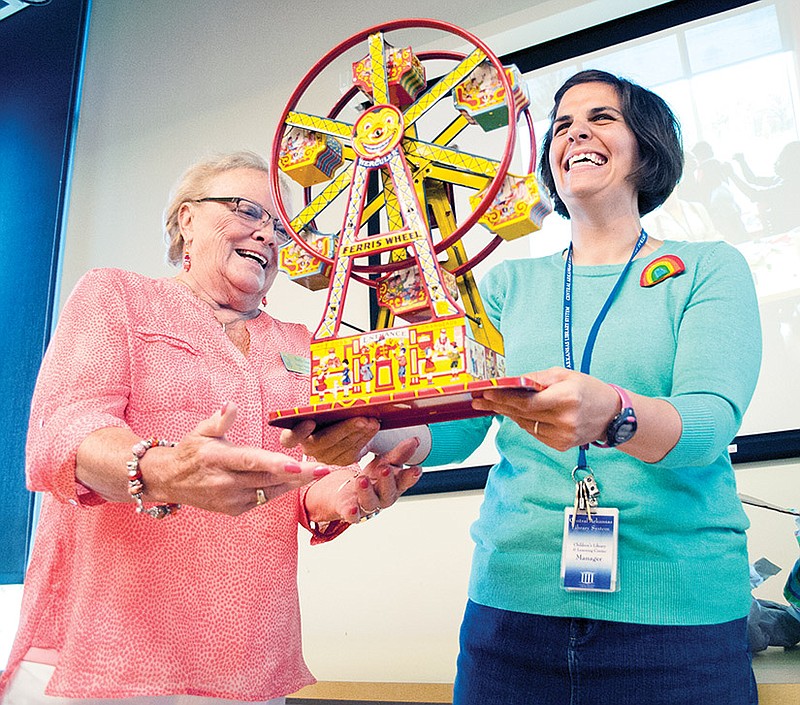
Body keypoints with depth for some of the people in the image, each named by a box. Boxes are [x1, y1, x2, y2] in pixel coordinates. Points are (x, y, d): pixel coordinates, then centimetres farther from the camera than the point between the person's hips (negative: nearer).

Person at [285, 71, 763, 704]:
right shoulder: (509, 283, 10)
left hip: (679, 613, -2)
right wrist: (370, 431, -19)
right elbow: (452, 429, 2)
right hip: (513, 602, 3)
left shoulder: (709, 268, 3)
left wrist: (611, 415, -36)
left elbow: (712, 419, -14)